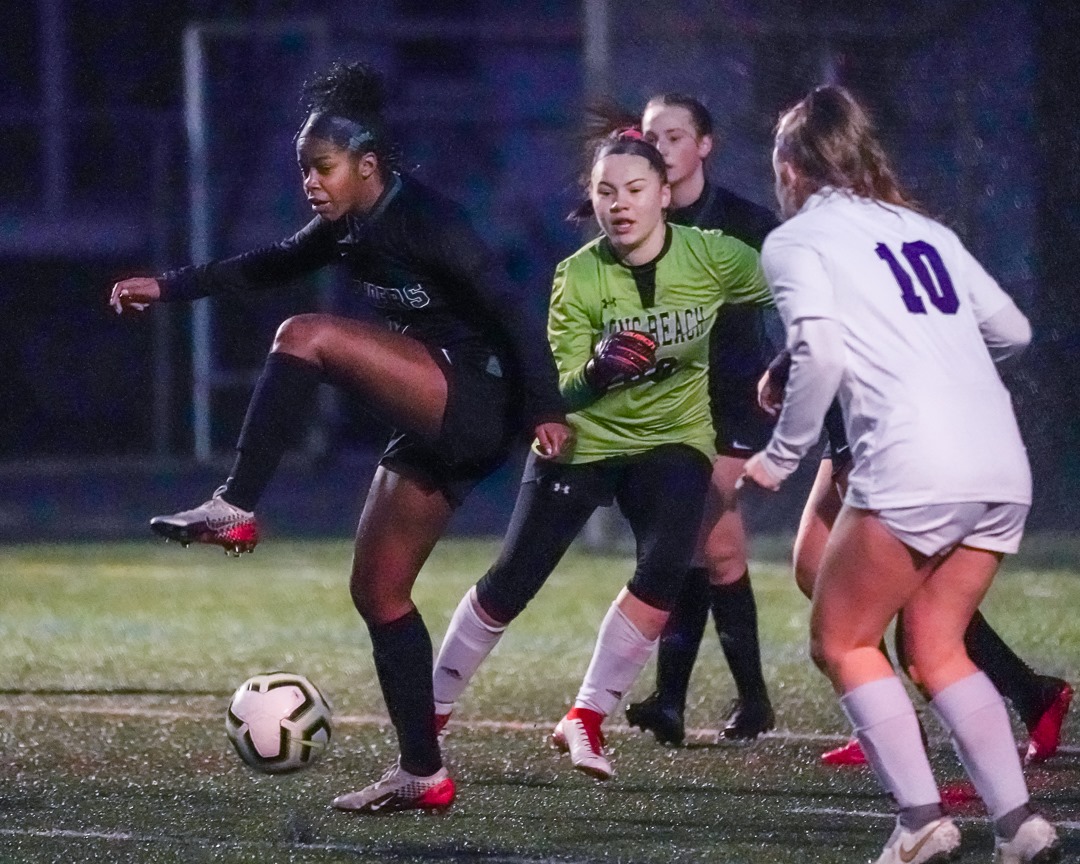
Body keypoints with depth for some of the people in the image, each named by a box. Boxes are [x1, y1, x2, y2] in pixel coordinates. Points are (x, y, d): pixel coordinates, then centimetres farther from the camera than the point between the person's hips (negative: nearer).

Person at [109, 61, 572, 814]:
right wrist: (169, 287, 13)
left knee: (306, 337, -22)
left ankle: (235, 510, -19)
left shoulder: (428, 220, -16)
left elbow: (511, 307, -19)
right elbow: (269, 267, 20)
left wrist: (545, 408, -24)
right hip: (434, 427, 10)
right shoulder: (352, 229, 9)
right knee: (377, 592, 9)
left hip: (474, 405, -10)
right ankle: (423, 773, 11)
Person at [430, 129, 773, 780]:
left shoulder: (712, 257, -15)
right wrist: (596, 370, -37)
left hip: (673, 438, 1)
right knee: (511, 584, -1)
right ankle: (433, 707, 19)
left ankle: (587, 718, -9)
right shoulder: (578, 276, -15)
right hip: (583, 440, 0)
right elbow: (559, 389, -17)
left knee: (665, 570, -23)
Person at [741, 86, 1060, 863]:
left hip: (912, 471, -6)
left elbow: (821, 351, -12)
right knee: (935, 648, 17)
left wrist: (782, 455, -1)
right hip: (1004, 466, 6)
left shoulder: (797, 240, 4)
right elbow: (1013, 331, 24)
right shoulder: (926, 231, 21)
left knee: (842, 643, 10)